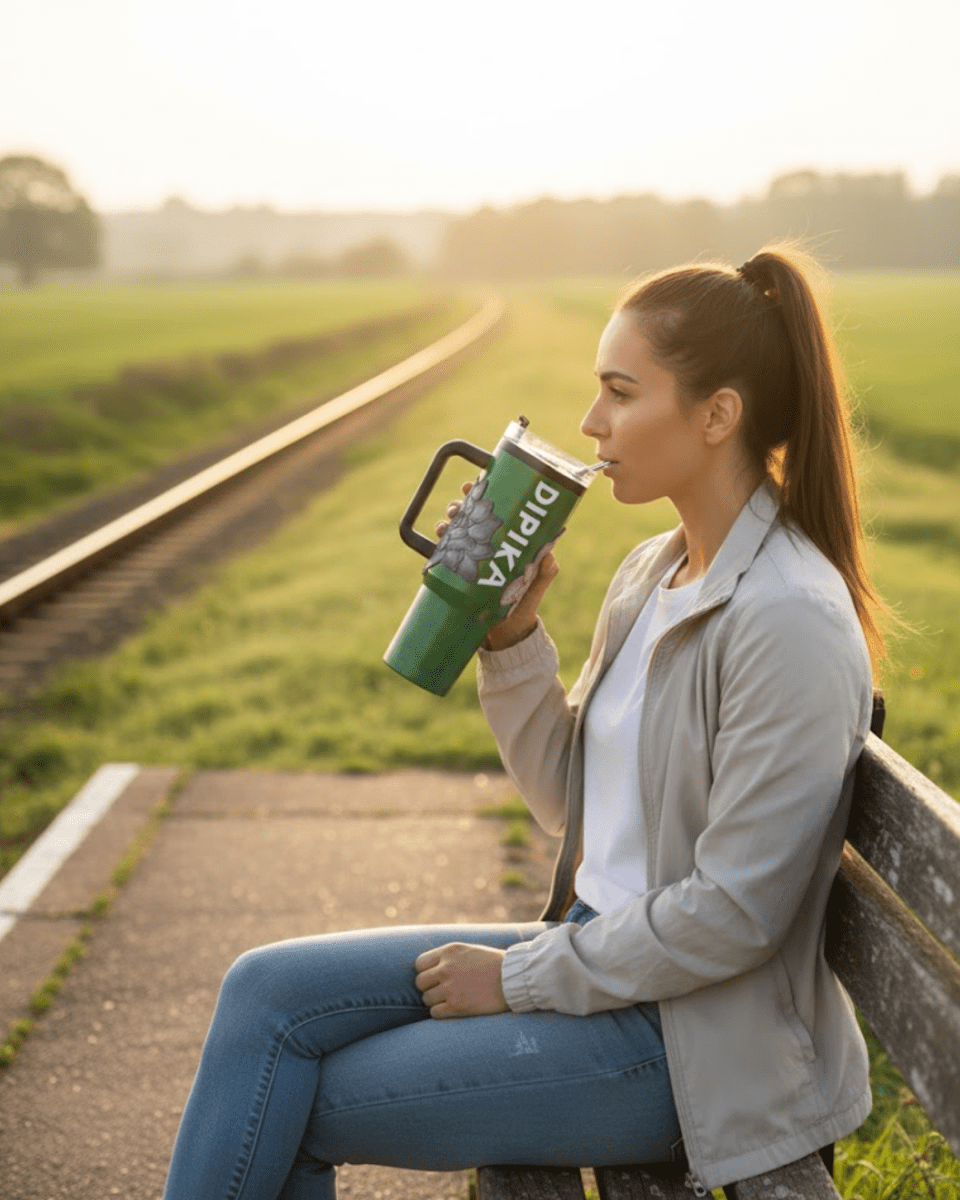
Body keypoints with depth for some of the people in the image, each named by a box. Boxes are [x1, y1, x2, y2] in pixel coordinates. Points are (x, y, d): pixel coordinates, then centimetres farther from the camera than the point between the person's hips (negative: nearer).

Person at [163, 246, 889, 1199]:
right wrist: (510, 636, -4)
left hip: (690, 1035, -8)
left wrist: (520, 978, -13)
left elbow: (732, 913, -22)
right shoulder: (654, 571, 5)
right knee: (268, 990, -2)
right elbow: (574, 804, 9)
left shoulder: (790, 619, -22)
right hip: (598, 946, 8)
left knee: (286, 1107, -5)